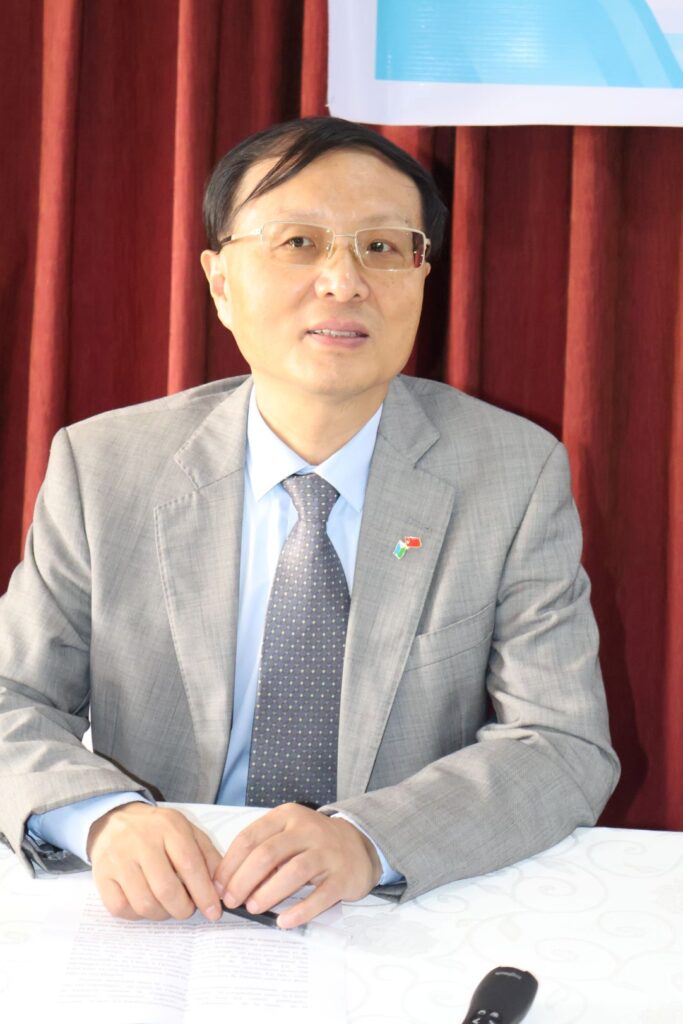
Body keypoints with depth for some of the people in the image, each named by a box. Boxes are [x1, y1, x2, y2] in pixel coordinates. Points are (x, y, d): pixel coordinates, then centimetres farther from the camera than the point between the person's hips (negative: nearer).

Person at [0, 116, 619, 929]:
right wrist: (105, 817, -23)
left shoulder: (518, 474, -4)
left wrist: (368, 840, -25)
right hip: (167, 919, 0)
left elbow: (566, 747, -8)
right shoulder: (101, 466, -2)